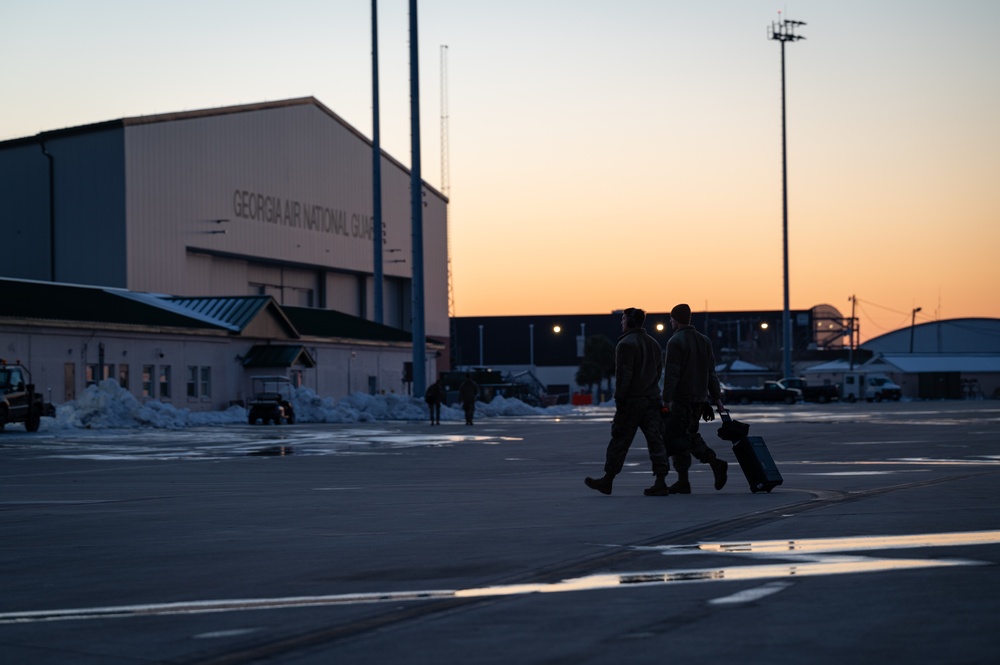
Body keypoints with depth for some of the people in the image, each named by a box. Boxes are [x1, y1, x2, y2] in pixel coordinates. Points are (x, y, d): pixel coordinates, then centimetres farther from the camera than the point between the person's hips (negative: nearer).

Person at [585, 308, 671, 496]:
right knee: (655, 440, 1)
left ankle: (607, 481, 11)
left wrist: (619, 400, -14)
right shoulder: (653, 343, 16)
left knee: (619, 442, 2)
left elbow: (623, 375, -16)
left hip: (632, 401, -7)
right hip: (652, 400, 7)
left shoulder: (626, 344, -11)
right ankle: (661, 482, -6)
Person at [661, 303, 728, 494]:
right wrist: (717, 397, 15)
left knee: (678, 437, -1)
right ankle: (715, 463, -1)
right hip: (700, 397, 7)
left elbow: (671, 373, -17)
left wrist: (667, 399, -17)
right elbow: (711, 372, 14)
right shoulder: (704, 340, 12)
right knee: (691, 434, 19)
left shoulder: (675, 341, -11)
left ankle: (683, 482, -1)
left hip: (681, 398, -7)